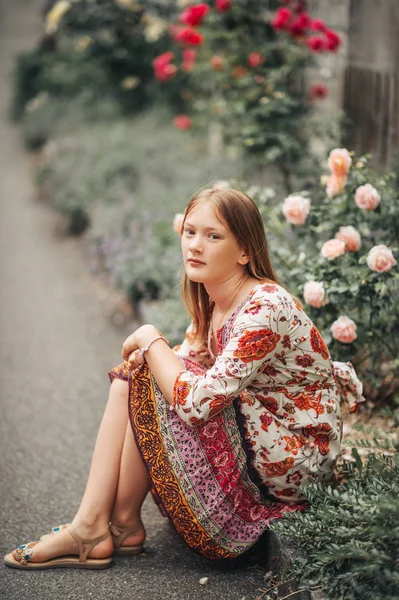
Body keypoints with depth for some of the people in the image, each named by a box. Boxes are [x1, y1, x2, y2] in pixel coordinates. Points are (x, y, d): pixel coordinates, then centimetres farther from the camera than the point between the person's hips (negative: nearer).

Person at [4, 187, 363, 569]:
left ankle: (123, 523, -3)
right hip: (257, 433, 9)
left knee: (146, 384, -18)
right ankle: (90, 525, -4)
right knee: (133, 372, -1)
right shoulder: (213, 303, 4)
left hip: (297, 452, -9)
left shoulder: (265, 308, -25)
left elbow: (197, 402, -32)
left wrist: (150, 339, -16)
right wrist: (149, 352, -12)